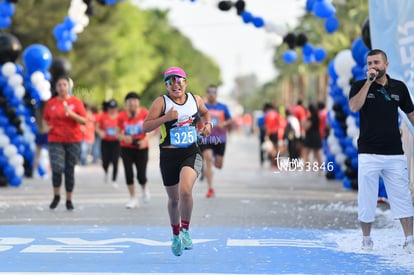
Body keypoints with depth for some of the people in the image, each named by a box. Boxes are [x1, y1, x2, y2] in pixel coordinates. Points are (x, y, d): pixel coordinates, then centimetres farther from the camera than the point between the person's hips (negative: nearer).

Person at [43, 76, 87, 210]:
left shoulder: (76, 102, 1)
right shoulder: (50, 103, 5)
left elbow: (84, 121, -5)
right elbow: (46, 120, 19)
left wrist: (72, 114, -20)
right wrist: (47, 126, -2)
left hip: (73, 140, 0)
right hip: (55, 140, 0)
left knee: (70, 170, 4)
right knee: (57, 168, -16)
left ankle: (69, 199, 16)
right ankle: (56, 195, 5)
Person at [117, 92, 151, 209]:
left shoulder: (145, 113, -8)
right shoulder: (121, 116, -5)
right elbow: (118, 133, 2)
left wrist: (145, 139, -17)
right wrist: (124, 137, -19)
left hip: (141, 148, -1)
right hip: (126, 148, 1)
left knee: (141, 176, -5)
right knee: (129, 174, -3)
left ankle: (144, 188, 31)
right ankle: (133, 198, 11)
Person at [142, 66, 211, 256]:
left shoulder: (195, 100, 5)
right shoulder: (161, 102, -6)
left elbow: (205, 113, 28)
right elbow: (145, 127, -12)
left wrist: (207, 124, 7)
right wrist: (166, 118, -24)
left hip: (191, 153, 0)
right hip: (169, 155, 0)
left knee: (185, 191, -25)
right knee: (174, 199, 12)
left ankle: (185, 230, -6)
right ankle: (175, 236, 35)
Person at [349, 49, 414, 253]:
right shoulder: (359, 86, 1)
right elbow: (354, 107, -19)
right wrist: (369, 81, -20)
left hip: (395, 153, 2)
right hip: (368, 154, -2)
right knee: (366, 199, 3)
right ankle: (366, 240, 15)